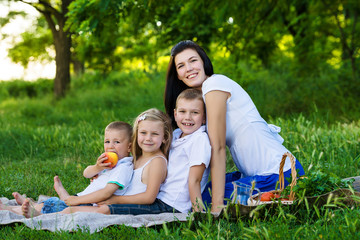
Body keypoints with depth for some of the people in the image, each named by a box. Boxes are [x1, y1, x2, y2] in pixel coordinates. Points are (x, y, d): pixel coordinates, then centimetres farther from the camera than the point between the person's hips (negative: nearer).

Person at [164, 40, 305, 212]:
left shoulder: (214, 83, -12)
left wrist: (217, 205, -18)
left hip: (277, 175, -10)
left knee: (204, 201, -10)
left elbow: (218, 148, -17)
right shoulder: (201, 94, 16)